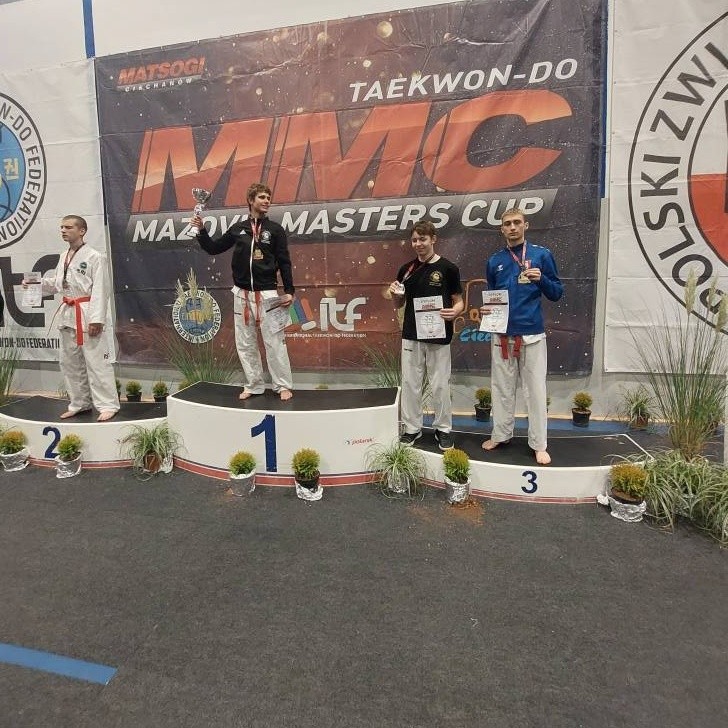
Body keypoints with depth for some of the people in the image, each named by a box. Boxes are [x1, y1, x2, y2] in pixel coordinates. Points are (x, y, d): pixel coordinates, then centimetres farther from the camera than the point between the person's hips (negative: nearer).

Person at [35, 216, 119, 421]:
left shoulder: (94, 257, -10)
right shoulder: (63, 257, 14)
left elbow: (100, 289, -16)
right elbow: (55, 283, 24)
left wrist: (96, 319, -21)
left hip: (87, 314, -8)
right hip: (68, 314, 9)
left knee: (97, 361, -7)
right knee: (69, 361, 14)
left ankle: (108, 405, 0)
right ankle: (79, 403, 27)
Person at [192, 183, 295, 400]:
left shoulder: (275, 229, 2)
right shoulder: (238, 228, 8)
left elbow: (284, 262, 0)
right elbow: (213, 248, 16)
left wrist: (289, 291, -7)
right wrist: (201, 230, 1)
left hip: (267, 294, -3)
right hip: (242, 294, 3)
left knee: (274, 342, -3)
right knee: (245, 343, 7)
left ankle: (283, 386, 7)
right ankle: (254, 385, 19)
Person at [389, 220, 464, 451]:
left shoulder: (448, 268, -3)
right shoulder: (407, 269, 6)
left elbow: (459, 301, 1)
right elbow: (399, 304, 13)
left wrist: (454, 312, -21)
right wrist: (394, 294, -9)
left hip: (438, 337, -3)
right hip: (411, 336, 3)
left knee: (440, 386, 5)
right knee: (410, 384, 8)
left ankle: (443, 429, 20)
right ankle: (412, 428, 21)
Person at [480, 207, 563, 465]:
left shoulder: (541, 255, 1)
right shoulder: (494, 261, 9)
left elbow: (556, 293, 2)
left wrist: (541, 279, -16)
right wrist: (486, 309, -3)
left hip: (532, 334, -3)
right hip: (502, 335, 3)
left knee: (535, 390, 2)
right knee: (502, 388, 11)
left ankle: (538, 444, 12)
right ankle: (500, 434, 25)